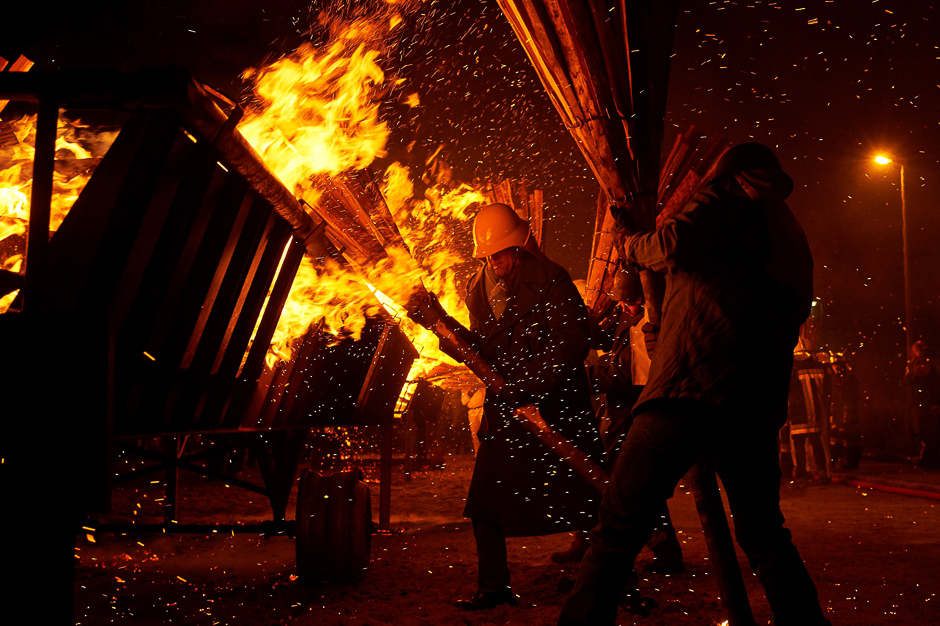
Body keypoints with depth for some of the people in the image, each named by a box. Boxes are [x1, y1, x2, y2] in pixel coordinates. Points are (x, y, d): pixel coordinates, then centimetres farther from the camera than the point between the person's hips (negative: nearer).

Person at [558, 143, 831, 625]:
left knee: (619, 526, -6)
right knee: (763, 536, 19)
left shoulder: (729, 193, 8)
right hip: (759, 401, 8)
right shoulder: (791, 234, 30)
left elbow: (674, 244, -11)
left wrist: (632, 244, 11)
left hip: (695, 385, -8)